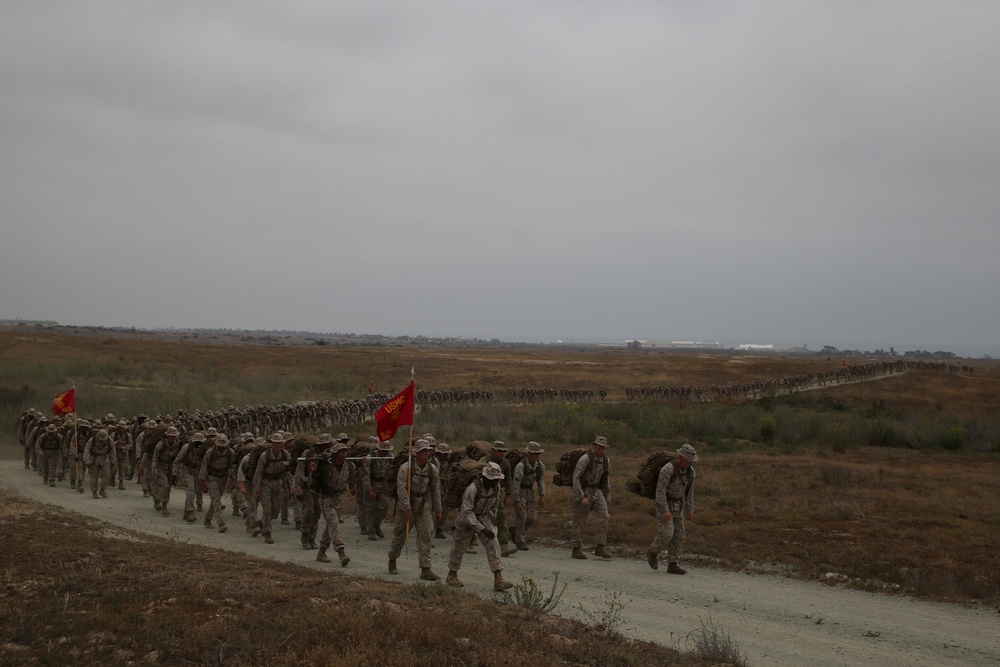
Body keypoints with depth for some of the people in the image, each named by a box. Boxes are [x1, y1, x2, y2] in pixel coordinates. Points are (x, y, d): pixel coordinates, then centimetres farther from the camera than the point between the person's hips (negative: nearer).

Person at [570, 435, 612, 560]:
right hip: (581, 492, -5)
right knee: (579, 521, 3)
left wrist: (608, 497, 14)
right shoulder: (585, 458, -20)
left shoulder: (606, 460, 0)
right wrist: (582, 497, -26)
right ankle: (576, 549, 18)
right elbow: (575, 478, -22)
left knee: (604, 517, -11)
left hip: (596, 492, 5)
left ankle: (600, 548, -6)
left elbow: (606, 478, 15)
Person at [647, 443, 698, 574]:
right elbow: (660, 490, -25)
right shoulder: (668, 469, -24)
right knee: (667, 534, -14)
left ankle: (672, 565, 6)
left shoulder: (690, 471, -1)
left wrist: (690, 510, 6)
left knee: (678, 536, 1)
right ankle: (653, 552, 12)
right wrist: (665, 510, -31)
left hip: (677, 506, 7)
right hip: (664, 505, -7)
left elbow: (689, 491, 8)